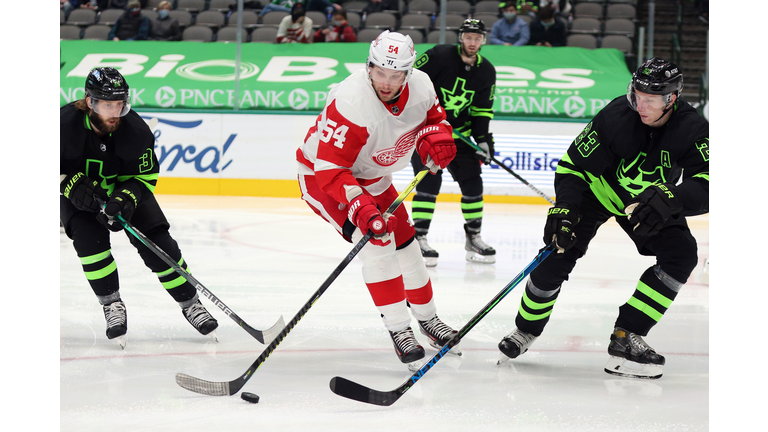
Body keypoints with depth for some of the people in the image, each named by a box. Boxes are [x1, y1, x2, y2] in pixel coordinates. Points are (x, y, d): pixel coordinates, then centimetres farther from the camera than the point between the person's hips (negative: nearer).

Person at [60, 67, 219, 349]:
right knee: (90, 238, -26)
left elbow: (144, 177, -14)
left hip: (124, 189, 1)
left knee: (157, 241, -8)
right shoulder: (66, 123, -29)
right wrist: (72, 184, -29)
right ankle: (112, 305, -9)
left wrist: (126, 199, -32)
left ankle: (190, 304, 5)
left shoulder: (136, 130, -24)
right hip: (75, 193, -1)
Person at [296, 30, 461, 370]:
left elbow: (433, 116, 7)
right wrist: (360, 208, -46)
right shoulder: (351, 104, -38)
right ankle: (399, 331, -16)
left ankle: (427, 319, 33)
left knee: (404, 242, 12)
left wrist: (434, 138, -16)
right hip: (321, 174, -7)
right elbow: (330, 168, -36)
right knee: (375, 238, -23)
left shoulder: (421, 86, -17)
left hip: (372, 176, 7)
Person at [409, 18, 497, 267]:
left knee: (472, 181, 3)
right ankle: (418, 239, -11)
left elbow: (482, 109, 5)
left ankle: (473, 238, 16)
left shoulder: (486, 71, 0)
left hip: (458, 134, 6)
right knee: (430, 181, -17)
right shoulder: (439, 56, -17)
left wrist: (483, 138, -5)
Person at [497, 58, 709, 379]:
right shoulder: (616, 116, -31)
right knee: (558, 252, -16)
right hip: (597, 188, -2)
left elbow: (706, 187, -39)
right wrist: (564, 209, -37)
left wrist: (671, 198, -56)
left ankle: (626, 338, -15)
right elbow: (573, 165, -24)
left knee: (682, 254, -17)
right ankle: (526, 329, 9)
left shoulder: (692, 130, -28)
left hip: (650, 199, 3)